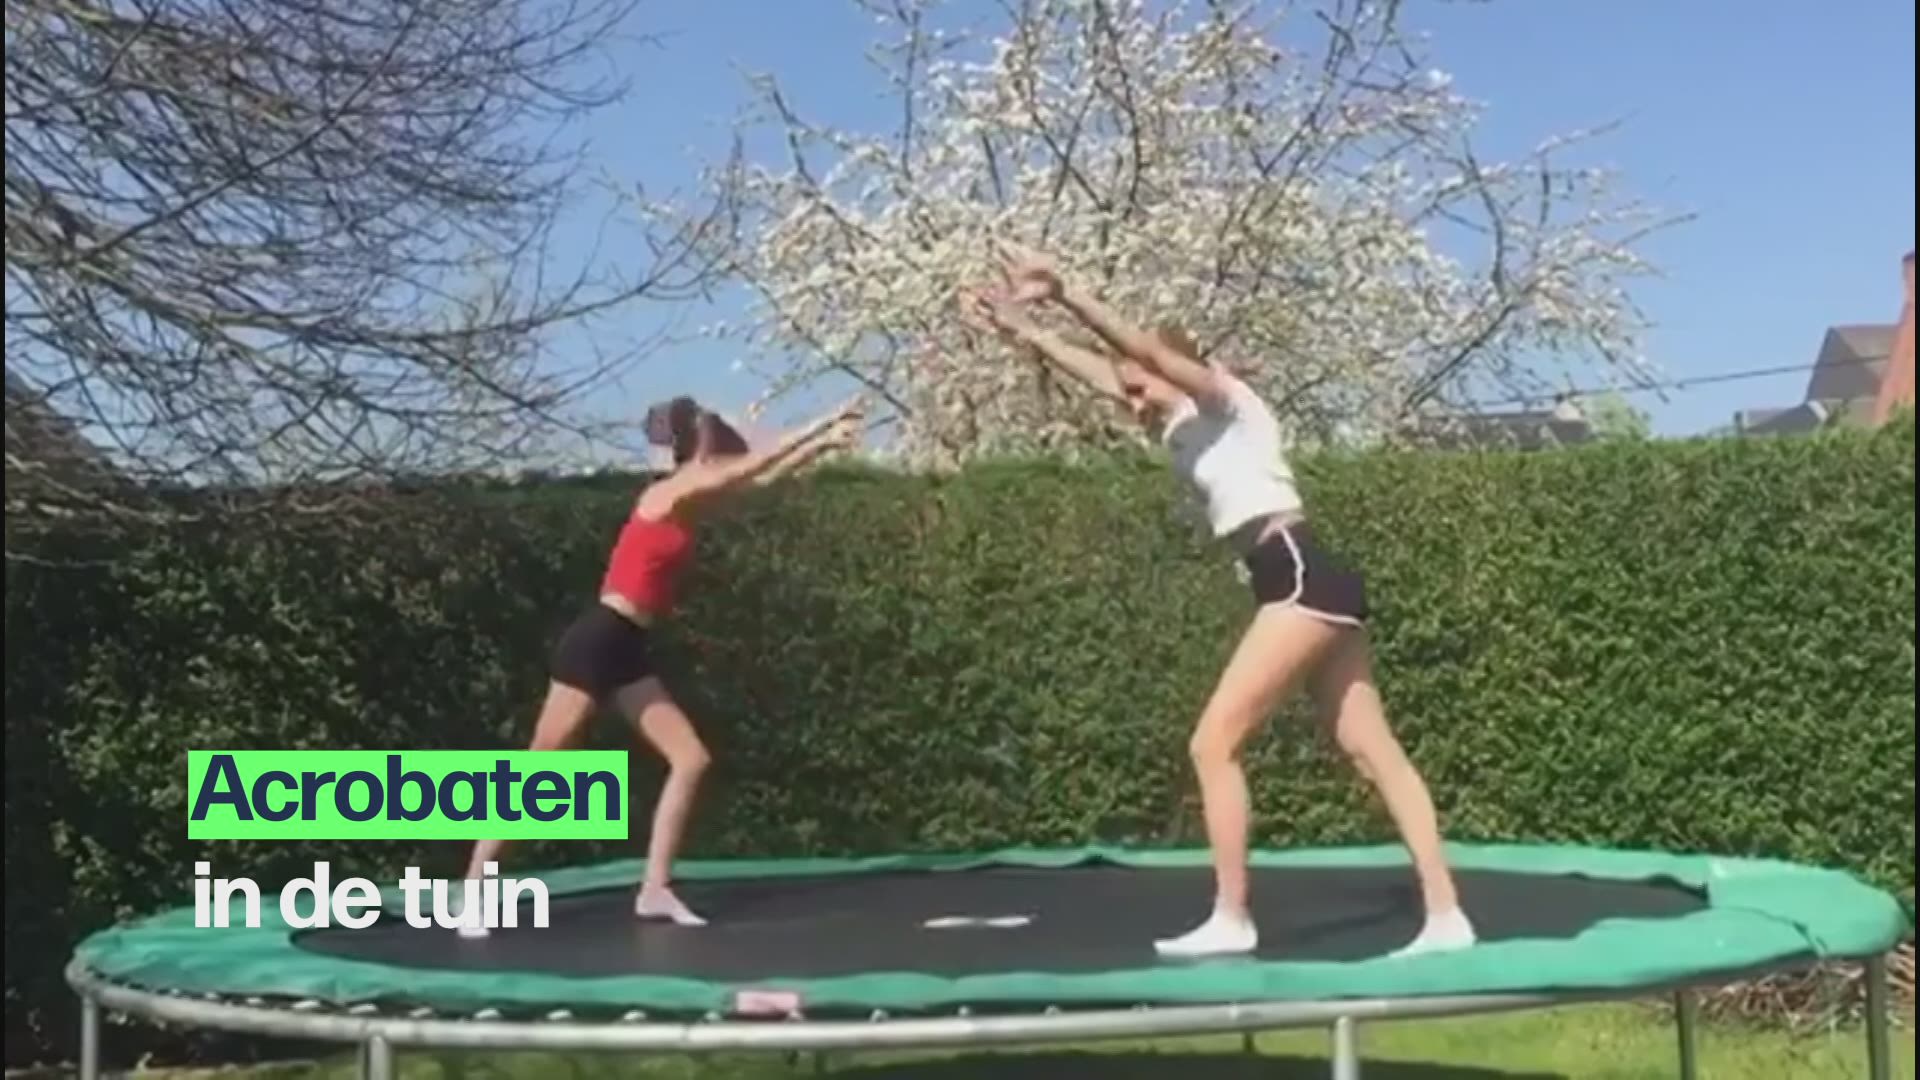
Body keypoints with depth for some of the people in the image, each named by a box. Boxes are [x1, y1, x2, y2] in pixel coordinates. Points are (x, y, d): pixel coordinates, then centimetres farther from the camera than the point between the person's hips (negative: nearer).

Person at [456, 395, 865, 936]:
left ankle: (654, 889, 5)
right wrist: (820, 426, -7)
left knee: (690, 759, 3)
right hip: (596, 642, -9)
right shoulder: (667, 495, -10)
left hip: (627, 649, 9)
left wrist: (823, 443, 12)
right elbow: (755, 465, -13)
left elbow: (763, 476, 18)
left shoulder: (689, 502, 13)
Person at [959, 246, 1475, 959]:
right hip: (1306, 584, 10)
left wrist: (1063, 294, -20)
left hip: (1302, 578, -10)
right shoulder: (1183, 431, 20)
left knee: (1213, 743, -8)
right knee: (1373, 751, 4)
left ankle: (1231, 919, -2)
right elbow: (1101, 372, 24)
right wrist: (1022, 330, 21)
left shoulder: (1225, 401, -1)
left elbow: (1147, 347, -16)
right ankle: (1445, 918, 3)